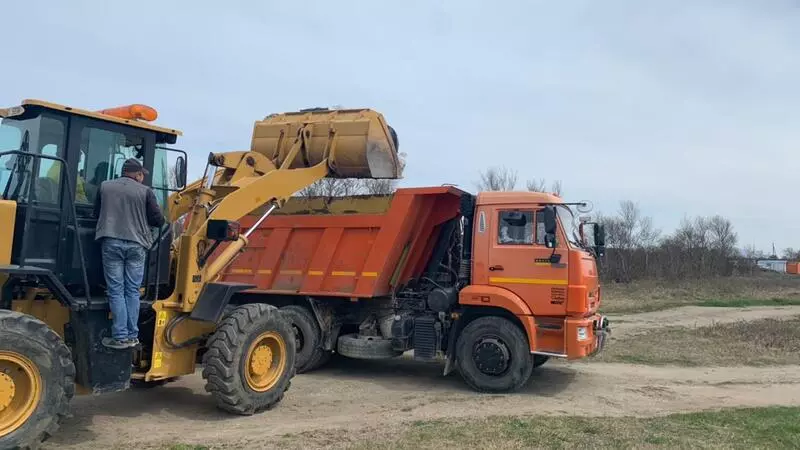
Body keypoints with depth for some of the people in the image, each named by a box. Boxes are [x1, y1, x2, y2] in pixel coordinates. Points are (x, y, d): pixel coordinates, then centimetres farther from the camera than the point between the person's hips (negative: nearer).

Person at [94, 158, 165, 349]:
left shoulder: (105, 186, 9)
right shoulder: (145, 191, 2)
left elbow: (96, 212, 20)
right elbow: (158, 220, 3)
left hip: (111, 242, 1)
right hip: (136, 244, -1)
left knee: (116, 291, 3)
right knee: (132, 291, 6)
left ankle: (120, 337, 1)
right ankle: (132, 336, 9)